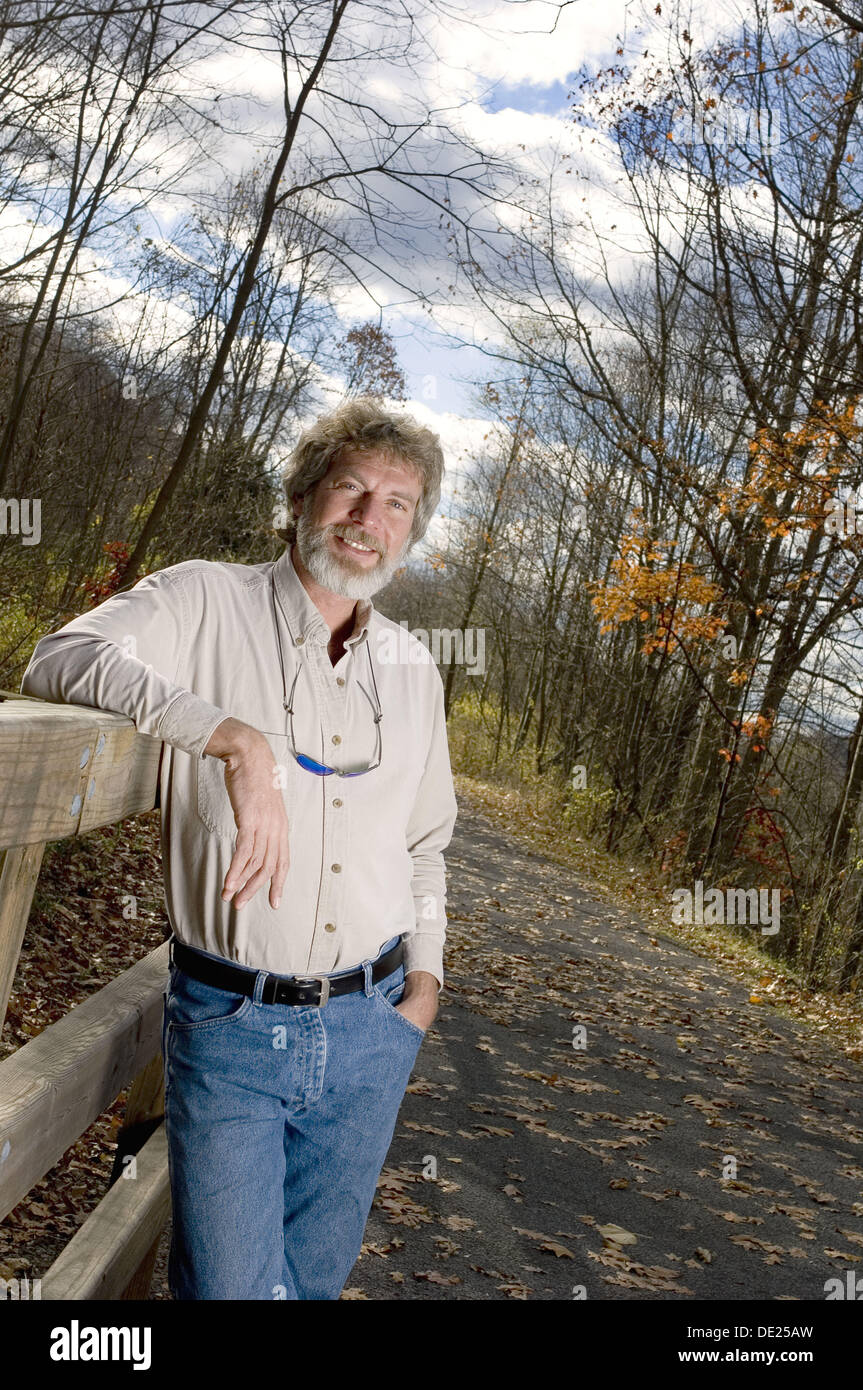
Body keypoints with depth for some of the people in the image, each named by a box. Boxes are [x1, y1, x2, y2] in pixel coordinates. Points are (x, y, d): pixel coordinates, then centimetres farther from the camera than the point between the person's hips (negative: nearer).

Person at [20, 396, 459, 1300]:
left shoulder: (413, 669, 10)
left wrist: (424, 979, 7)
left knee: (316, 1272, 18)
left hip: (371, 1027, 5)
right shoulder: (207, 602, -5)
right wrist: (239, 739, -35)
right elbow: (62, 658, -24)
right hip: (230, 1023, -4)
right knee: (230, 1283, 1)